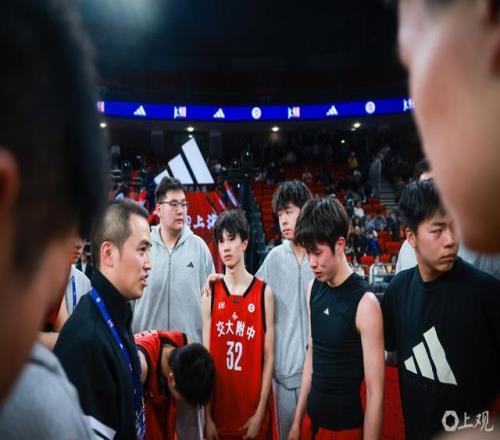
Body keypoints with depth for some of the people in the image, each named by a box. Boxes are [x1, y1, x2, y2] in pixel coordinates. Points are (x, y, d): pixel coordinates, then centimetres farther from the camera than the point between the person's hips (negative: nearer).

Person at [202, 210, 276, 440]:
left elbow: (269, 357, -4)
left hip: (254, 408, -1)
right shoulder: (210, 293, -1)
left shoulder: (264, 292, -5)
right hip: (218, 408, 1)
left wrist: (260, 413, -7)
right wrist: (207, 417, -3)